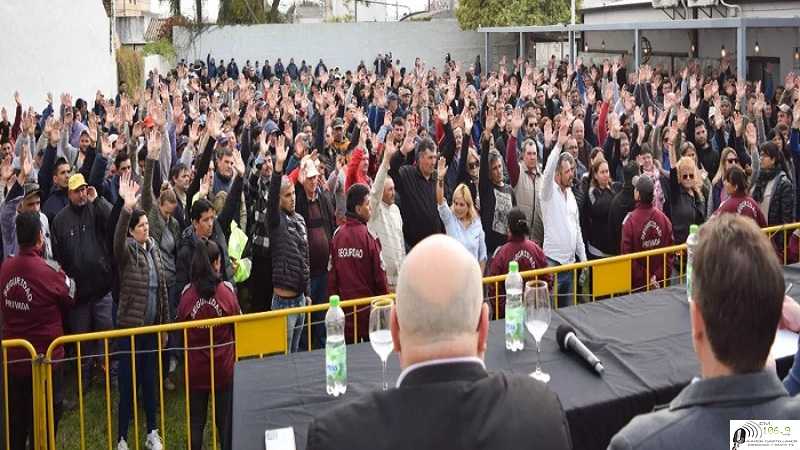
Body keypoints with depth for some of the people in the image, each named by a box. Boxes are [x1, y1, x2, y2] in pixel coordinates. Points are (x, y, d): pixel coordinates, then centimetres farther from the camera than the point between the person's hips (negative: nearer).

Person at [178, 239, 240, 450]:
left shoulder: (187, 293, -13)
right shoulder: (226, 290, -16)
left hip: (196, 367, 1)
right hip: (224, 366, -1)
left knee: (196, 420, 14)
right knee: (225, 419, 12)